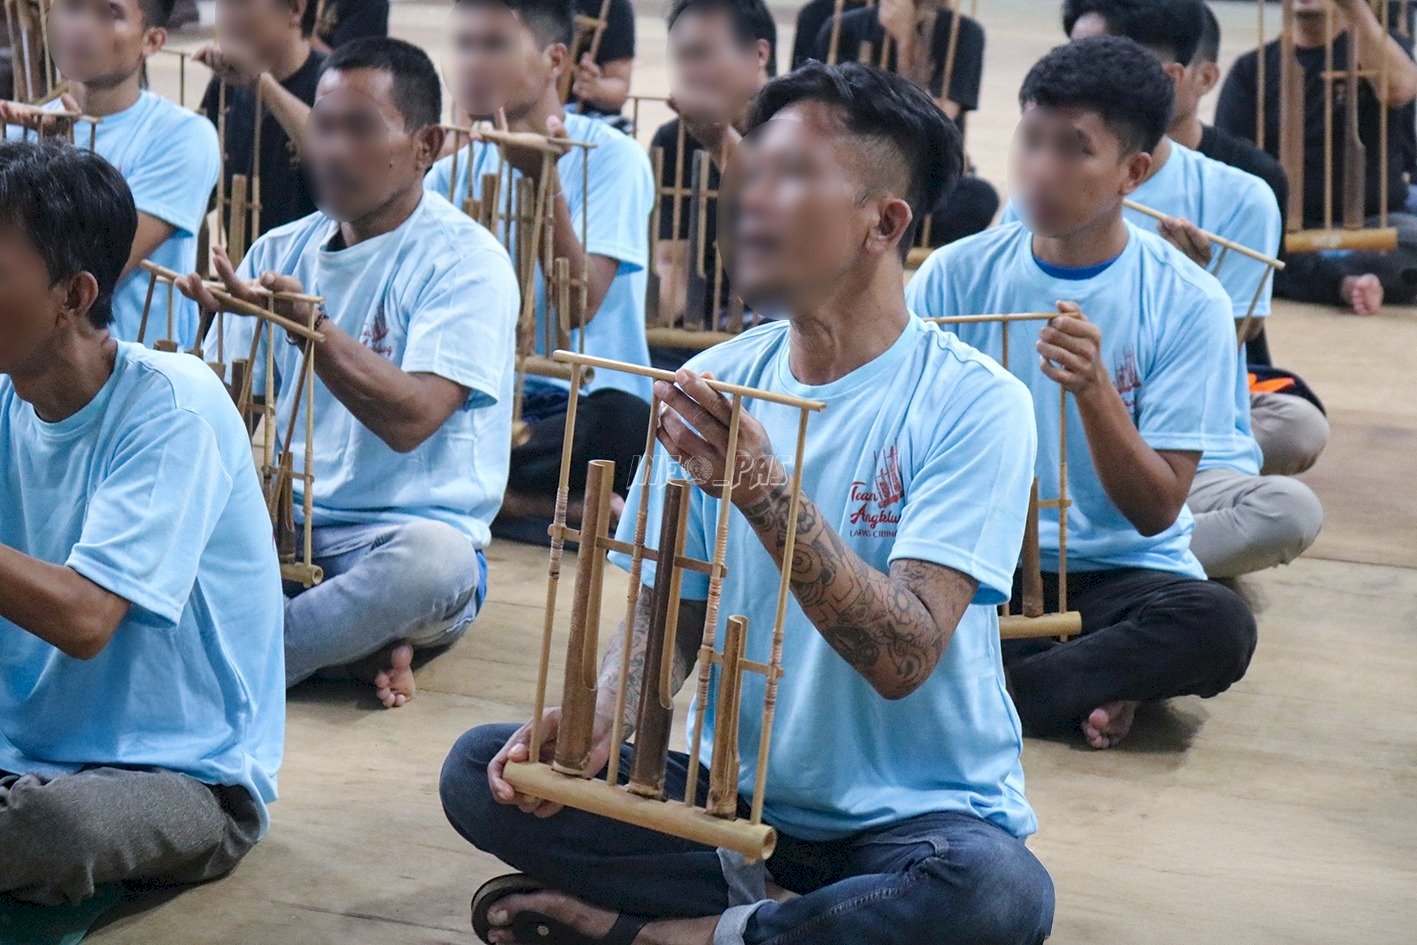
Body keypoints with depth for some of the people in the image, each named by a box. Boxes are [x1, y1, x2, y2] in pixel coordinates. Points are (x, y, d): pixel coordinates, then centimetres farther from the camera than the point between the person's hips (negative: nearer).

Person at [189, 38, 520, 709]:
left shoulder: (464, 262, -7)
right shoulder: (282, 251, 11)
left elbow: (410, 419, -22)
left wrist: (305, 320, -32)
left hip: (394, 535, -5)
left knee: (432, 556, -39)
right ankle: (348, 641, -13)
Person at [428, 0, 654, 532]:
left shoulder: (612, 158, -6)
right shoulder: (452, 172, 9)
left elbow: (578, 306, -18)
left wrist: (544, 179, -26)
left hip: (585, 402, -5)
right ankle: (576, 506, -16)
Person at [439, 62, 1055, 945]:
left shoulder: (974, 404, -13)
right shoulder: (711, 387, 2)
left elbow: (905, 657, -23)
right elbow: (668, 616, 6)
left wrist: (765, 491, -34)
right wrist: (595, 719, -16)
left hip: (912, 810, -4)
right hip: (738, 801, 4)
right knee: (481, 771, -14)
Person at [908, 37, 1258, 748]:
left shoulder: (1188, 304, -6)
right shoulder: (954, 276, -1)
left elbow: (1155, 511, -11)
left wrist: (1094, 391, -28)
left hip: (1118, 575, -1)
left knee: (1220, 625, -34)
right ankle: (1090, 683, -14)